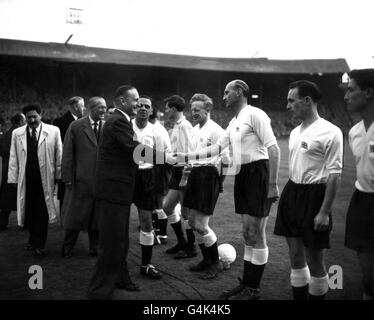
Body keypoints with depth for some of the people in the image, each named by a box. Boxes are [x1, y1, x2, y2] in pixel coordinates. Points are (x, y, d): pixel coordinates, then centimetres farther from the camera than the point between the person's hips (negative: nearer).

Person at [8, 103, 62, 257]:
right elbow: (13, 158, 7)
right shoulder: (17, 133, 6)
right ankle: (34, 239, 31)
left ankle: (39, 245, 13)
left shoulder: (53, 131, -2)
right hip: (26, 179, 3)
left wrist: (58, 175, -2)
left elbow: (59, 155, 0)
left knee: (42, 212, 2)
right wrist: (13, 178, 2)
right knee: (28, 211, 10)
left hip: (45, 178, -2)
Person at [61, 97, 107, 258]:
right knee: (75, 215, 6)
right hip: (81, 179, -2)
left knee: (97, 215, 10)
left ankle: (95, 248, 25)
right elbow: (67, 154, -1)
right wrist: (67, 178, -5)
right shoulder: (76, 126, -2)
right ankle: (67, 247, 24)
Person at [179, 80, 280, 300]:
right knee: (248, 234, 14)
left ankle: (254, 289, 9)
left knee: (256, 234, -2)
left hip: (258, 174, -9)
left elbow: (273, 149, -15)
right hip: (242, 175, 9)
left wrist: (273, 184, -19)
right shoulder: (234, 122, 18)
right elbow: (218, 148, 19)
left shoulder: (255, 114, -9)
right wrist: (187, 157, 13)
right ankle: (247, 284, 23)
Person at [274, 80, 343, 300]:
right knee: (295, 255, 14)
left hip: (313, 196, -7)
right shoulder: (295, 132, 11)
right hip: (291, 194, 7)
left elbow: (334, 175, -14)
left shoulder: (329, 132, -12)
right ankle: (299, 296, 28)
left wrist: (325, 212, -16)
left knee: (314, 259, 4)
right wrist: (289, 197, 16)